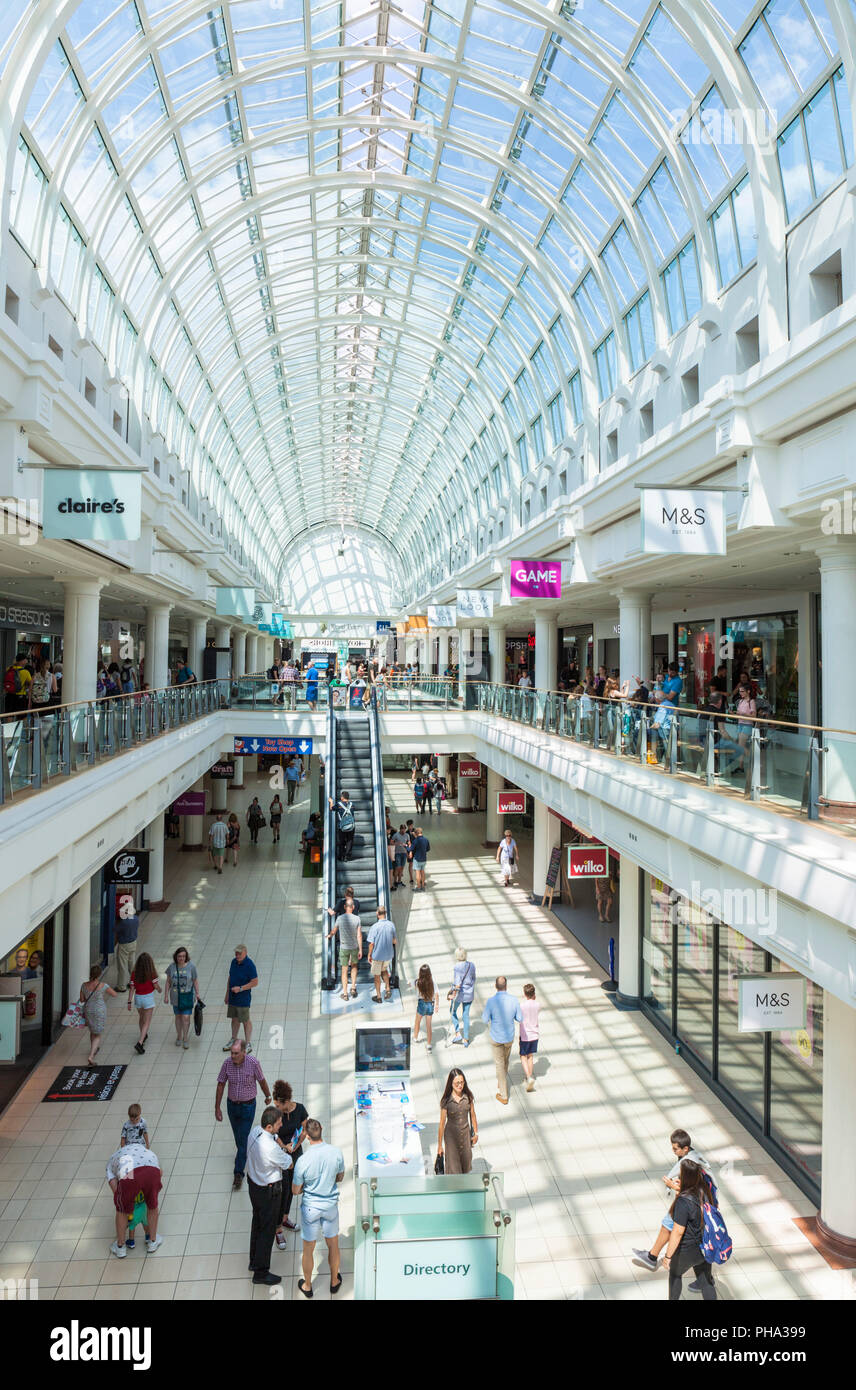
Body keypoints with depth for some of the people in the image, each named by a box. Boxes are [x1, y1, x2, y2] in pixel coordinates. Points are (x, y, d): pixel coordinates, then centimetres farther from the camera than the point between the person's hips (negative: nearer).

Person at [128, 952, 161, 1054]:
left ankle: (143, 1036, 47)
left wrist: (129, 1002, 0)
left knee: (142, 1018, 27)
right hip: (149, 998, -4)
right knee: (147, 1022, 5)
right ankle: (140, 1043, -9)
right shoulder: (151, 973, -20)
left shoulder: (134, 973, -11)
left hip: (138, 998, 4)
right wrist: (159, 990, 11)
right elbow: (156, 986, -11)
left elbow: (132, 989, -8)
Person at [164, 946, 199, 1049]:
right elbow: (168, 981, 3)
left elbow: (195, 981, -3)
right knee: (178, 1016, 16)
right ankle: (179, 1037, 35)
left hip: (187, 996, -2)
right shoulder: (172, 967, -8)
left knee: (186, 1018, -3)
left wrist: (197, 994, -1)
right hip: (176, 997, 2)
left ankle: (185, 1039, 14)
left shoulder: (191, 966, -13)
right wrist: (166, 995, 4)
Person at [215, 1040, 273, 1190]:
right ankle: (242, 1153, 50)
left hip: (248, 1106, -3)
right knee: (237, 1134, 22)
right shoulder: (227, 1063, -16)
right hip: (232, 1105, 3)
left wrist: (267, 1096, 10)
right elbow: (221, 1085, -4)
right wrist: (217, 1108, -2)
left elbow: (261, 1081, -5)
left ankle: (238, 1173, 7)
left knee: (243, 1138, -4)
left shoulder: (253, 1063, -22)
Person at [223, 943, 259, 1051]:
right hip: (232, 997, 7)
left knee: (245, 1021, 2)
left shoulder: (250, 965, -18)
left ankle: (248, 1044, 13)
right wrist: (227, 994, 15)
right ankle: (233, 1040, 32)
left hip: (243, 999, -7)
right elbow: (230, 978, 13)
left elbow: (255, 982, -17)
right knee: (234, 1019, 18)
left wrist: (240, 988, -22)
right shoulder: (234, 962, 3)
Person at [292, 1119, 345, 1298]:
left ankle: (307, 1286, 39)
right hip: (331, 1205, 2)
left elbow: (296, 1191, -12)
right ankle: (334, 1281, 42)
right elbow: (340, 1177, -1)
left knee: (308, 1249, 20)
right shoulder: (337, 1153, -19)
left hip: (310, 1208, -2)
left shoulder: (303, 1161, -27)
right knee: (333, 1245, 24)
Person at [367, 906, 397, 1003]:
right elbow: (395, 941, 1)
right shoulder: (391, 925, -9)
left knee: (376, 975, 14)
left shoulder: (374, 927, -21)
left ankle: (378, 997, 24)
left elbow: (371, 944, -16)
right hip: (388, 954, 4)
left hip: (377, 954, -4)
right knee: (384, 970, 29)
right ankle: (388, 989, 17)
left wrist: (369, 955, -1)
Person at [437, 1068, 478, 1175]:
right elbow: (442, 1123, -13)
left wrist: (476, 1133, 11)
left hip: (465, 1132, 3)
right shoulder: (446, 1101, -20)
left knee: (466, 1160, 21)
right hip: (451, 1135, -3)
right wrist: (440, 1145, -8)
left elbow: (472, 1115, 3)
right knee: (453, 1163, 2)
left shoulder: (468, 1096, -12)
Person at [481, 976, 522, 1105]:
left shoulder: (491, 1001, -25)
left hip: (496, 1038, -3)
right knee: (505, 1061, 26)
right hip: (509, 1037, 3)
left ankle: (503, 1096, 19)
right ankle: (501, 1083, 48)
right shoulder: (514, 1000, -17)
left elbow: (485, 1020, -14)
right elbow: (519, 1019, -5)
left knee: (499, 1064, 11)